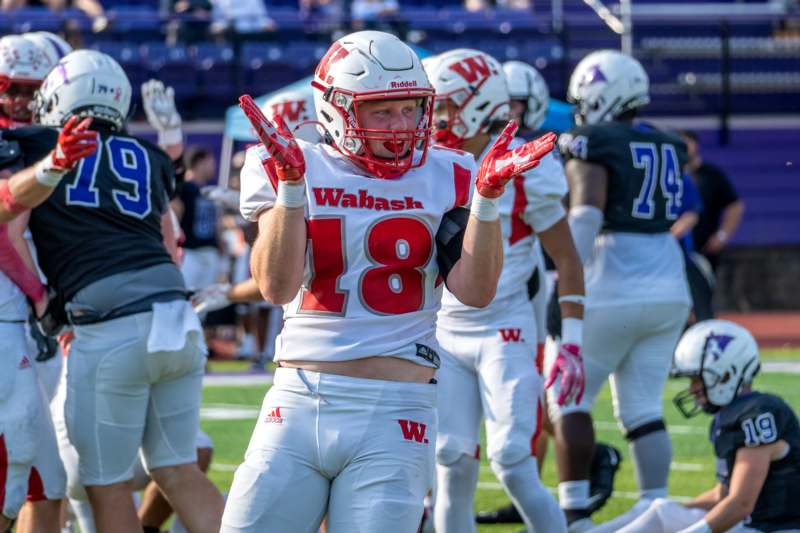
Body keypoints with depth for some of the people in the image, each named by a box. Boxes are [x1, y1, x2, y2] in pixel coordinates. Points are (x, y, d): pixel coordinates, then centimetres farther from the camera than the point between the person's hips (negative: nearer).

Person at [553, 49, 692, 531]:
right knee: (643, 407, 12)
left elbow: (585, 219, -21)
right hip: (669, 290, 6)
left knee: (568, 400, 5)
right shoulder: (667, 149, 11)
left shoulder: (593, 147, -9)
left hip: (611, 292, -6)